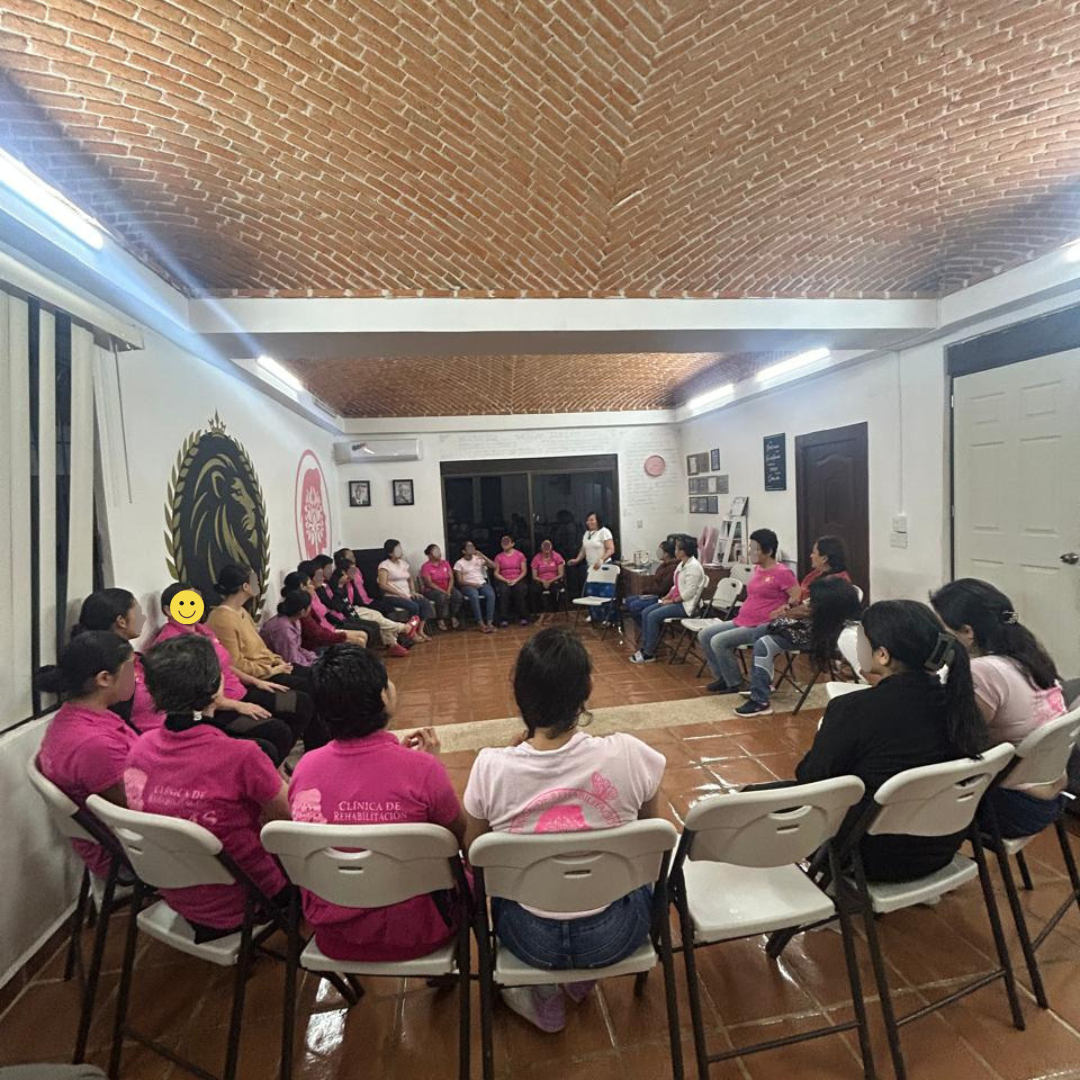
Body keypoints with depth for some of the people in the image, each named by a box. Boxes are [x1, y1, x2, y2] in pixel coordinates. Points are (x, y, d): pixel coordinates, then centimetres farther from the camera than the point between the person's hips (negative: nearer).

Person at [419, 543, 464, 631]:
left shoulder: (445, 563, 7)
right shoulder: (426, 566, -8)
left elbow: (451, 578, 2)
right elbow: (429, 583, -15)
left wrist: (448, 590, -17)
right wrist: (443, 591, -22)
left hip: (447, 588, 5)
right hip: (432, 590, -5)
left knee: (458, 595, -25)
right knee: (442, 597, -36)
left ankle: (453, 617, -7)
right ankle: (441, 620, -18)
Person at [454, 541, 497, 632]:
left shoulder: (479, 559, 14)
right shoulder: (459, 563, 5)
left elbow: (493, 565, 3)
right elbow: (460, 581, -2)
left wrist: (483, 556, -7)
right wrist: (471, 584, -18)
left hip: (482, 583, 3)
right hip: (468, 585, -3)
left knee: (491, 594, -30)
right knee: (474, 595, -37)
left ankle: (489, 622, -31)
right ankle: (481, 623, -35)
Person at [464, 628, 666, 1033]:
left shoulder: (491, 765, -22)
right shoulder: (627, 753, -23)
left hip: (531, 940, 0)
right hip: (613, 936, 0)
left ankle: (544, 998, 30)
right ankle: (584, 977, 34)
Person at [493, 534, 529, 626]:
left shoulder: (520, 555, 7)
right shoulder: (498, 557, 9)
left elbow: (524, 571, 3)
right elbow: (496, 573, 5)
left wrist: (516, 580, -11)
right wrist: (506, 581, -10)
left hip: (518, 580, 0)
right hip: (504, 581, 1)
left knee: (520, 590, -33)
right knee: (504, 591, -33)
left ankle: (523, 618, -24)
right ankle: (504, 619, -29)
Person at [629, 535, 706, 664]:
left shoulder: (693, 566, -18)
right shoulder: (682, 564, 13)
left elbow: (689, 593, -22)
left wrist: (672, 601, -16)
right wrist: (666, 597, 5)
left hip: (685, 605, -10)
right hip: (676, 601, 10)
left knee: (653, 616, -21)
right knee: (645, 612, -2)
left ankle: (649, 654, -12)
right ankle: (644, 647, -1)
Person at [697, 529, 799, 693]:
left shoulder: (782, 573, -13)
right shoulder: (757, 569, 14)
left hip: (763, 626, -9)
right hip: (741, 620, 9)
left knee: (719, 641, -23)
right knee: (704, 635, 3)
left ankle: (735, 683, -4)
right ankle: (722, 677, 11)